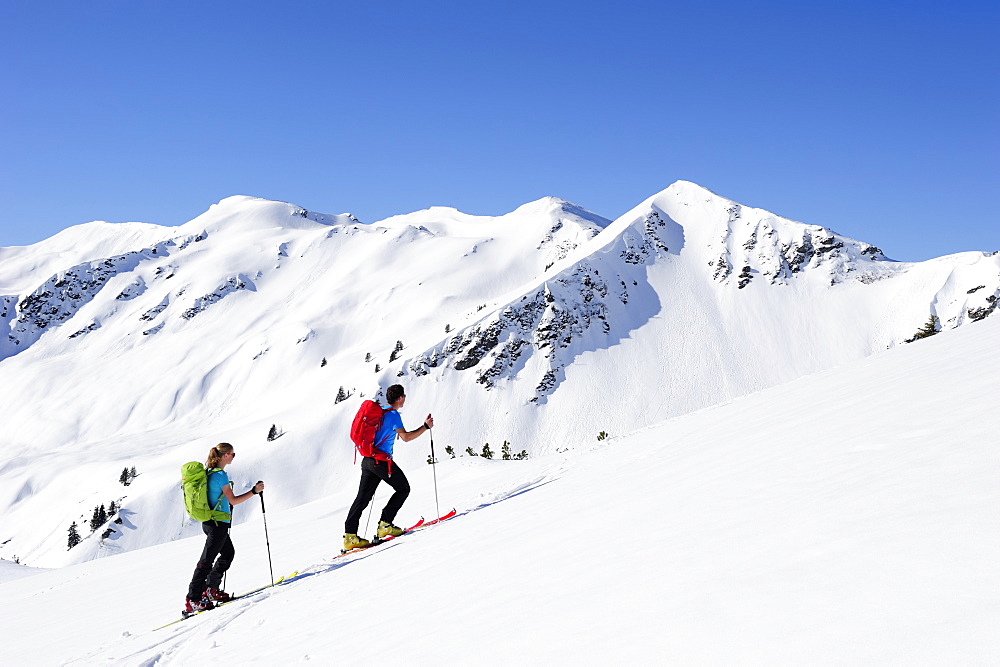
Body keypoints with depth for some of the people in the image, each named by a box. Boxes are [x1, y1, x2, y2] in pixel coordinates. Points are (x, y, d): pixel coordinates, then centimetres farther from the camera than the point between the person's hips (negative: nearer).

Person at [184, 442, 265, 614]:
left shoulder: (208, 472, 9)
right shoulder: (220, 475, -19)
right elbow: (233, 500, -18)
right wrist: (254, 491, -13)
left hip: (209, 521, 10)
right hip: (218, 524, -10)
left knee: (228, 553, 22)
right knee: (206, 561, -6)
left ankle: (211, 589, 25)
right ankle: (192, 601, -4)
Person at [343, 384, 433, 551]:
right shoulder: (393, 414, -10)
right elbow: (406, 437, -17)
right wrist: (426, 426, -9)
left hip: (368, 460, 8)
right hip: (382, 460, -8)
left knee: (363, 497, 6)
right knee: (403, 489, 8)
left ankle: (350, 535, -1)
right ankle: (385, 524, 1)